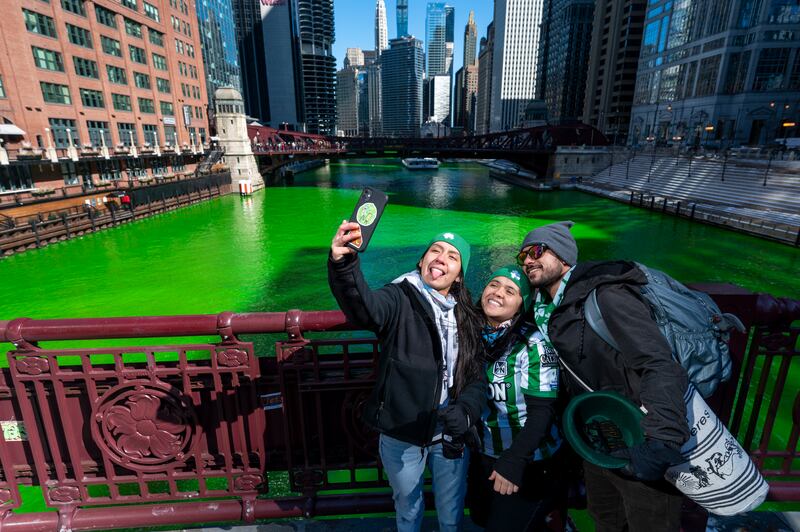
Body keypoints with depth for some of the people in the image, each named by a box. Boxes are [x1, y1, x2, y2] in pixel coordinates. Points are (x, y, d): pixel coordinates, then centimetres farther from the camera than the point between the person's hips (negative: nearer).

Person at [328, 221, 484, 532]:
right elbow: (365, 307, -38)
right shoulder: (400, 299, -15)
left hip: (451, 436, 3)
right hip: (401, 438, -2)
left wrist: (465, 412, -19)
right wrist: (343, 264, -57)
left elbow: (477, 377, 0)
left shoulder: (466, 318, -1)